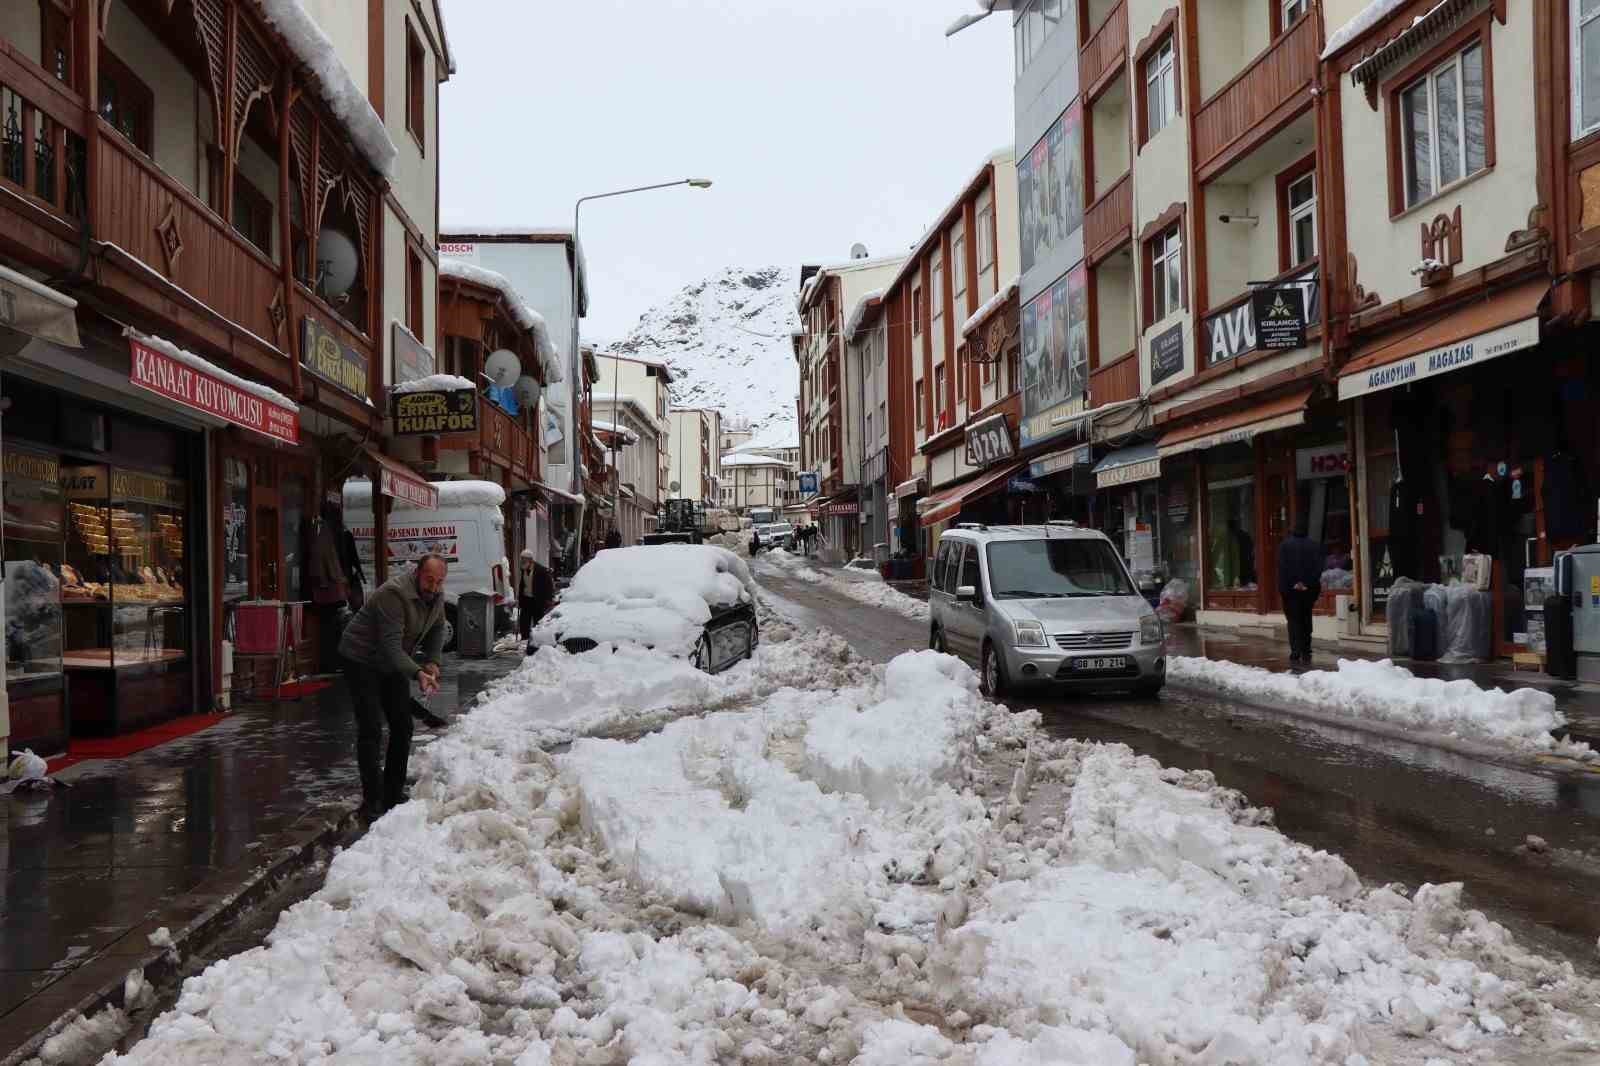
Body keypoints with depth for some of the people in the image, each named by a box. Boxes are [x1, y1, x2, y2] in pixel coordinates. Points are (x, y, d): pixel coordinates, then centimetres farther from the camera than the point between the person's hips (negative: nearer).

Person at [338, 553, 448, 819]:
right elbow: (390, 646, -35)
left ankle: (393, 794, 20)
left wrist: (432, 661, -5)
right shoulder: (394, 594, -31)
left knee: (402, 728, 8)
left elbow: (436, 628, 12)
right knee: (371, 730, -12)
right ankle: (372, 801, -7)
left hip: (392, 664, 8)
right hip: (362, 661, -8)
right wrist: (417, 673, -45)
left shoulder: (436, 595, -5)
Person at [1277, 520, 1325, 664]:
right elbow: (1318, 568, -3)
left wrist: (1292, 584, -8)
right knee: (1306, 620, 14)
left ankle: (1296, 652, -12)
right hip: (1309, 589, 2)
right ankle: (1306, 652, 13)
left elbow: (1283, 568, -9)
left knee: (1293, 620, 0)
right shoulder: (1315, 546, 3)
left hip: (1291, 589, -2)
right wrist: (1309, 584, -6)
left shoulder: (1284, 546, -3)